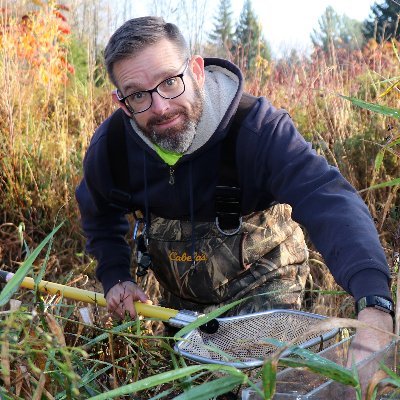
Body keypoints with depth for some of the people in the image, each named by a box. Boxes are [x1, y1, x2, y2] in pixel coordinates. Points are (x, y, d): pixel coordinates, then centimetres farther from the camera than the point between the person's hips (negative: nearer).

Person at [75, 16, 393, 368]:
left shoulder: (256, 127, -33)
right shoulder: (110, 147, -19)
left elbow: (331, 201, -48)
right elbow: (101, 216, 6)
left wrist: (375, 306, -64)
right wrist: (115, 276, -7)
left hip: (261, 284, -4)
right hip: (180, 299, 4)